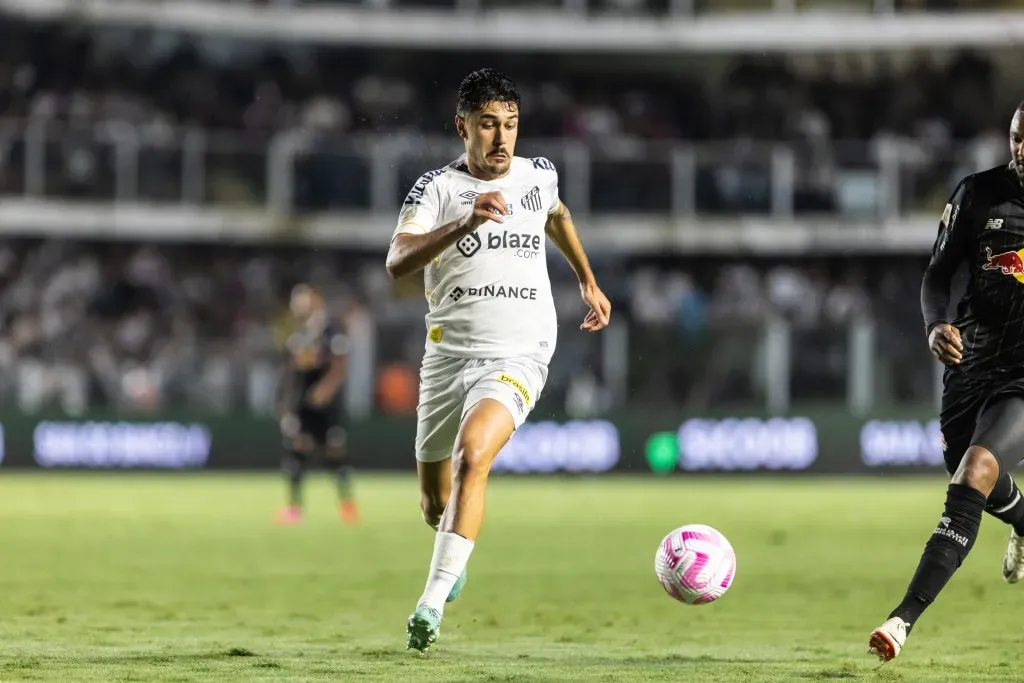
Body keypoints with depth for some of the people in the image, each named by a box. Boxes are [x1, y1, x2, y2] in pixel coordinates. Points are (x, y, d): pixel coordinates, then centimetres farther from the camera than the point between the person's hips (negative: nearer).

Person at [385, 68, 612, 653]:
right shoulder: (437, 189, -5)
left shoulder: (539, 176, 6)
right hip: (449, 355, 1)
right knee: (434, 500, 12)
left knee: (472, 456, -28)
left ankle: (433, 602, -29)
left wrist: (589, 282, 35)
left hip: (519, 356, -1)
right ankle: (455, 555, 49)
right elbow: (398, 262, -23)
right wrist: (467, 223, -34)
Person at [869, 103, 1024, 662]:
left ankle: (906, 617, -27)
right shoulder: (978, 194, -3)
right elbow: (937, 275, 4)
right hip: (973, 361, 5)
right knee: (976, 482, 24)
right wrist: (937, 325, -16)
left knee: (974, 474, -25)